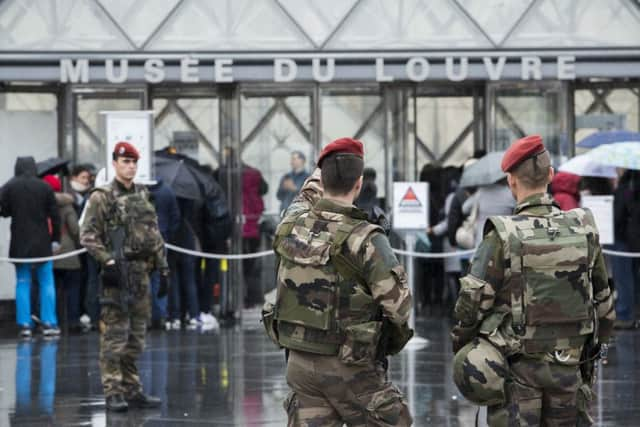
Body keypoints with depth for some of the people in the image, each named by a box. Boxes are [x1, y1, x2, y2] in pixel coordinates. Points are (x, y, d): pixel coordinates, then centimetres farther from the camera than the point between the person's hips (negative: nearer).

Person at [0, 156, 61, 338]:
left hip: (20, 242, 0)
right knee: (47, 282, 7)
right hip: (42, 242, 0)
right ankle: (48, 323, 2)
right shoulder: (44, 187, -3)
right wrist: (56, 239, 7)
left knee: (22, 283, 7)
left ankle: (25, 324, 2)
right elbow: (54, 215, -1)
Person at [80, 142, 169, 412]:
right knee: (114, 336, -7)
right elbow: (88, 235, -11)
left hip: (141, 273, 7)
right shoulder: (101, 198, -5)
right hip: (116, 275, -7)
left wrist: (163, 269, 12)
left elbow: (155, 235, 18)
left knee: (136, 338, 10)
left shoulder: (143, 196, 15)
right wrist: (108, 261, -21)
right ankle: (113, 393, -5)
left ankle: (132, 390, 16)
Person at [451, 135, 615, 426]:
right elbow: (603, 302, 7)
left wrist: (460, 344, 7)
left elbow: (473, 302, -10)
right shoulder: (583, 230, -1)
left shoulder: (504, 236, -12)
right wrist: (593, 349, 20)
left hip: (517, 369, -3)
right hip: (569, 369, 3)